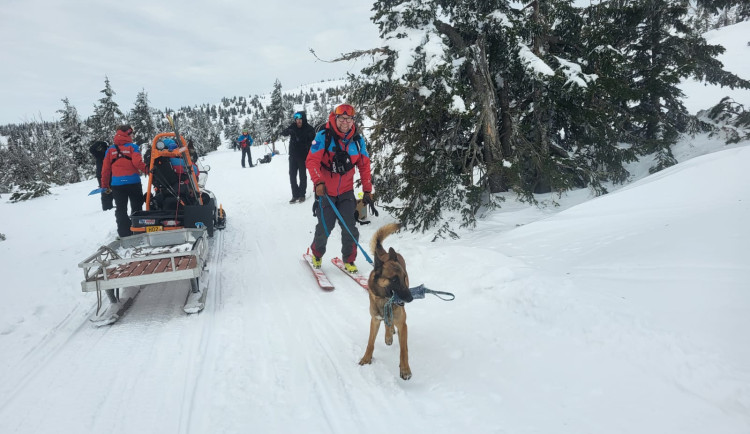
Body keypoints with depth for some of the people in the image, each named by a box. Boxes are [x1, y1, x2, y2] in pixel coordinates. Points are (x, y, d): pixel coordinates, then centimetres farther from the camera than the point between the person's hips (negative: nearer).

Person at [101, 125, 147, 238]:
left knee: (121, 209, 8)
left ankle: (124, 233, 8)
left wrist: (105, 185, 16)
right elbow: (137, 162, -16)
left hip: (116, 183, 3)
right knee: (136, 207, 9)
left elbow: (105, 169, 9)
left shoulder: (110, 149, 10)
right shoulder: (133, 147, -2)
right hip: (132, 182, -3)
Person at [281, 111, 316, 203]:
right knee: (292, 175, 5)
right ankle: (295, 195, 14)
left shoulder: (309, 128, -8)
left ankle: (302, 194, 17)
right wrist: (288, 131, -27)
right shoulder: (293, 127, 2)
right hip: (293, 155, 4)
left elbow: (313, 140, -12)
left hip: (303, 155, -4)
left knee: (302, 175, 6)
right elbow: (283, 133, -5)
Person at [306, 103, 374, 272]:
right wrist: (318, 182, -28)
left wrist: (367, 190, 3)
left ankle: (348, 260, 15)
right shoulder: (323, 136, -12)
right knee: (325, 227, -1)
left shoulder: (358, 140, 0)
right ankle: (316, 254, 28)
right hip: (325, 191, -2)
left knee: (349, 227, -5)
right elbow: (312, 161, -15)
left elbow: (364, 165, 7)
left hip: (346, 191, 3)